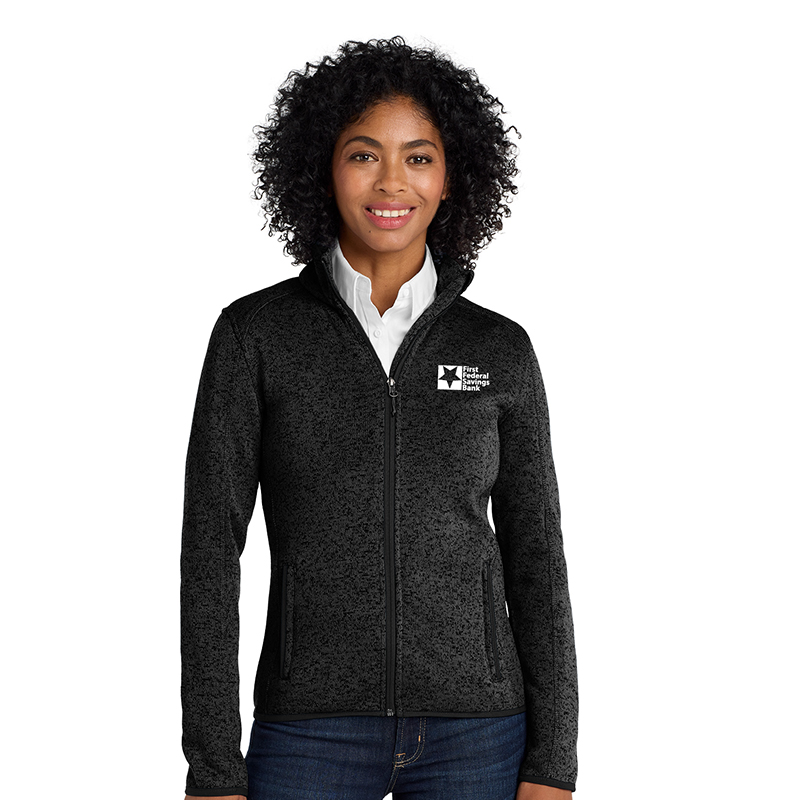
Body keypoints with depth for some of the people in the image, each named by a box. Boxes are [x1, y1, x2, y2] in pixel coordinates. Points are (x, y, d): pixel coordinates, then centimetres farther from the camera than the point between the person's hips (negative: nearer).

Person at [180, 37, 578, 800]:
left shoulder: (500, 350, 3)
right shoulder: (254, 334, -1)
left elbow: (535, 558, 5)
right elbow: (210, 546, -3)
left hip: (475, 735, 1)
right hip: (311, 732, -1)